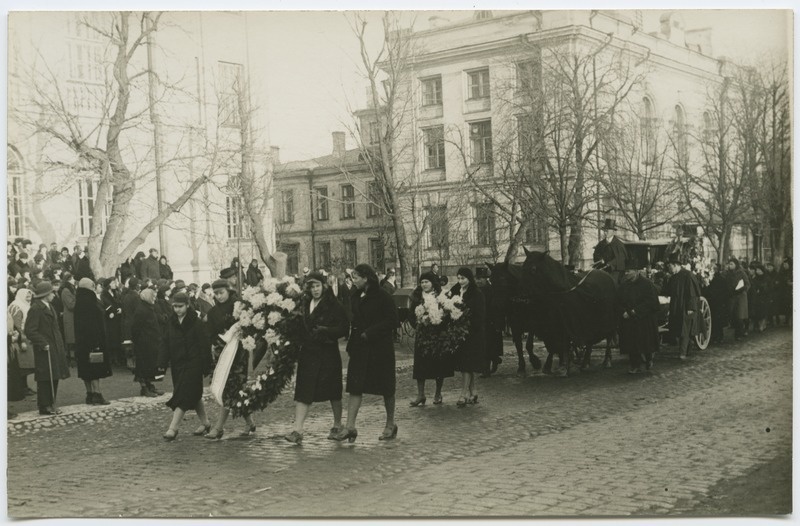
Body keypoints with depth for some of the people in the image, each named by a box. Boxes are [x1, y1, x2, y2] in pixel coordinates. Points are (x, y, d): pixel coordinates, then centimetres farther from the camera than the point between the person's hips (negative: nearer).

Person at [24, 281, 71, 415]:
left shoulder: (48, 307, 16)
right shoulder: (35, 309, -15)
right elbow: (29, 331, -19)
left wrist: (61, 346, 16)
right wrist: (43, 344, -21)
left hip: (54, 349, 9)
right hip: (44, 350, -9)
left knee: (54, 378, 12)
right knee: (45, 379, -3)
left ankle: (51, 405, 20)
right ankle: (44, 407, 4)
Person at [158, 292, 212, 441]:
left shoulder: (196, 323, -10)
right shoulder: (171, 322, 7)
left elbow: (204, 345, -10)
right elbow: (166, 343, 8)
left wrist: (206, 366, -12)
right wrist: (163, 362, -1)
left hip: (192, 364, -6)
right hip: (177, 364, 6)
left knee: (183, 396, -10)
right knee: (194, 395, 14)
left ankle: (173, 428, -10)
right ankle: (205, 423, 27)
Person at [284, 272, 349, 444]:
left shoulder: (334, 305, -6)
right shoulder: (304, 304, 9)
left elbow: (343, 328, -10)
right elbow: (302, 327, 14)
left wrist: (326, 331, -23)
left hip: (328, 354, -4)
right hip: (308, 353, 4)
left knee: (333, 391, 9)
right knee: (303, 392, -4)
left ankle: (337, 425, 27)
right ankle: (297, 430, -6)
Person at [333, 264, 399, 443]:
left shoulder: (382, 297, -12)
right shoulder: (356, 296, 8)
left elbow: (394, 321, -14)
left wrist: (370, 333, -18)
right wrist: (351, 344, 3)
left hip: (380, 348, -6)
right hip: (360, 348, 6)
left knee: (386, 388, 8)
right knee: (355, 387, -3)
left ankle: (390, 425, 22)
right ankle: (350, 427, -4)